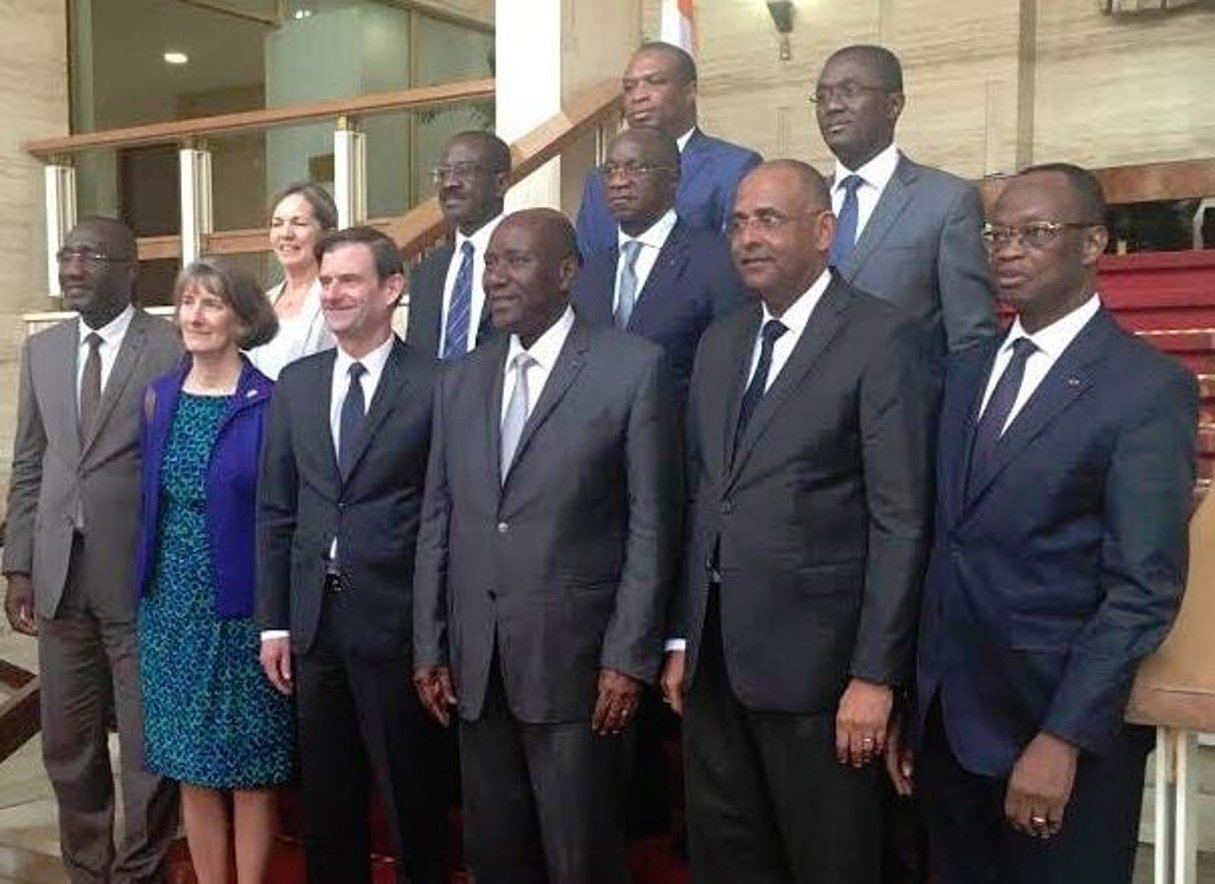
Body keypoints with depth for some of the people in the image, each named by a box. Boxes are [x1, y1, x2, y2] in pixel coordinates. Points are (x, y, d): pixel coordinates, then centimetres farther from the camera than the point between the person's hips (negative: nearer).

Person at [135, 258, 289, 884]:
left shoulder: (268, 402, -9)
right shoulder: (159, 396, 6)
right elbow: (151, 500, 12)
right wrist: (148, 584, 8)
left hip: (241, 603, -5)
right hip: (171, 601, 5)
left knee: (251, 764, 6)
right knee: (191, 762, 13)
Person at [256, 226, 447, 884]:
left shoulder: (434, 384, -7)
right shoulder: (295, 383, 8)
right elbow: (275, 510, 8)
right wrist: (273, 621, 5)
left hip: (394, 619, -4)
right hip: (313, 618, 5)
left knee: (409, 793, 9)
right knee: (325, 796, 16)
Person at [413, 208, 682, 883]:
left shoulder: (633, 367, -5)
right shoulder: (460, 380, 11)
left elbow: (651, 524, -7)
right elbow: (438, 522, 12)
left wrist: (629, 656, -11)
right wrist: (429, 648, 8)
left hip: (575, 659, -5)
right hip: (474, 663, 5)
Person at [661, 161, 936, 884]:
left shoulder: (885, 340, -8)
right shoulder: (720, 342, 13)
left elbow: (901, 521, -13)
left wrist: (875, 676, -15)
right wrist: (682, 639, 11)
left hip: (814, 662, -6)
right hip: (714, 658, 6)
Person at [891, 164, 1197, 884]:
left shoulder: (1151, 387, -10)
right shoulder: (967, 371, 9)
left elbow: (1144, 590, -15)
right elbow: (945, 547, 8)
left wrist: (1064, 739, -19)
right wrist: (904, 699, 6)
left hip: (1062, 726, -5)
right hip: (947, 721, 6)